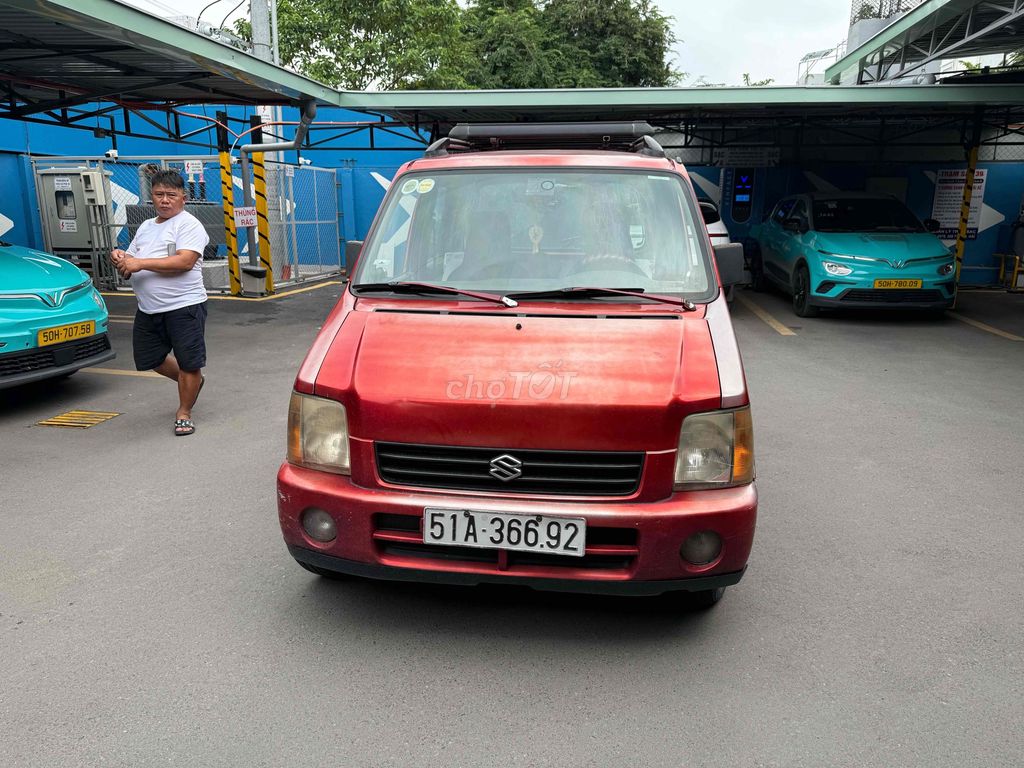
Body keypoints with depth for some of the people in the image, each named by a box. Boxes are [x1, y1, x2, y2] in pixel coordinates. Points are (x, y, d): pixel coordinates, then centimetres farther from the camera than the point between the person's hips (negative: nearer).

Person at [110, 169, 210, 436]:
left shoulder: (188, 224, -6)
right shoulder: (146, 227, 18)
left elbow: (185, 261, -22)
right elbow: (130, 269, 21)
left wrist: (140, 263, -20)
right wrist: (120, 259, -3)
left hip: (184, 306, -8)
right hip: (148, 309, 8)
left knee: (188, 363, -2)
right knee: (150, 358, 17)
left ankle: (184, 413, 14)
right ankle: (193, 382, 38)